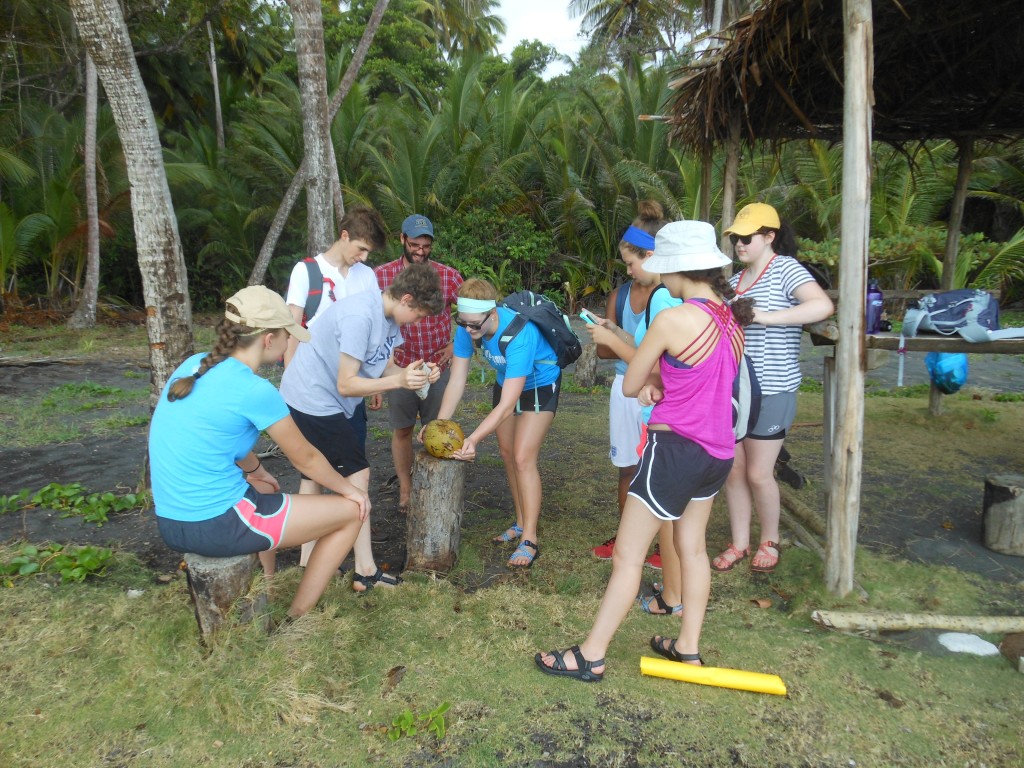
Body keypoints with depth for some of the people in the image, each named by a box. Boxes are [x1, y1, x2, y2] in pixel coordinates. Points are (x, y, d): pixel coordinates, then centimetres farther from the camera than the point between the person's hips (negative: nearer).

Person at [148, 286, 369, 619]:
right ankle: (296, 620, 15)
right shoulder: (254, 391, -20)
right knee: (352, 511, 4)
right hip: (215, 526, -9)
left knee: (266, 491, 38)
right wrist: (349, 489, 10)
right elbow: (306, 459, -6)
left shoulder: (193, 365, 3)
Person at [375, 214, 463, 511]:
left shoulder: (449, 276, -6)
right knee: (402, 430, 10)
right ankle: (405, 490, 25)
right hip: (400, 366, 0)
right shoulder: (381, 275, -7)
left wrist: (457, 344, 0)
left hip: (438, 367, 0)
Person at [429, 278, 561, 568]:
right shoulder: (467, 328, -22)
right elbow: (457, 381, -17)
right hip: (506, 382, 7)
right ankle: (521, 523, 26)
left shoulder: (519, 335, -40)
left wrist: (473, 439, -49)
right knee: (506, 452, 10)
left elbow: (507, 405, -41)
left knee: (523, 457, -14)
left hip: (539, 385, -7)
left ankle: (529, 540, -6)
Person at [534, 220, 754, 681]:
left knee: (627, 556, 2)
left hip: (675, 448, -8)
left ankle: (591, 657, 14)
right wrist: (659, 381, -2)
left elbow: (628, 386, -11)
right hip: (719, 450, 8)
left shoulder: (672, 319, -20)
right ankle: (688, 649, 34)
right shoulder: (733, 317, 3)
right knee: (692, 546, 21)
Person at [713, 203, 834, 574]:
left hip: (772, 392, -6)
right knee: (733, 469, 9)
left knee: (758, 473, 2)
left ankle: (770, 540, 26)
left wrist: (766, 316, -29)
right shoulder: (737, 279, 12)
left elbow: (823, 306, -26)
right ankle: (739, 543, 25)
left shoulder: (786, 268, -9)